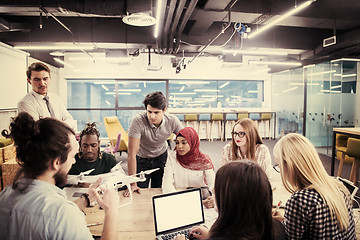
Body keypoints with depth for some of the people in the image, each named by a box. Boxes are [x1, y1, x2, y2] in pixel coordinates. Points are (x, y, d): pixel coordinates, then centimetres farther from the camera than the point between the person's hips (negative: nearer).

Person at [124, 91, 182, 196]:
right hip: (141, 159, -2)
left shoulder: (172, 121, -24)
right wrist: (133, 184, -29)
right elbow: (132, 153, -31)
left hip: (161, 157, 2)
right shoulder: (138, 121, -33)